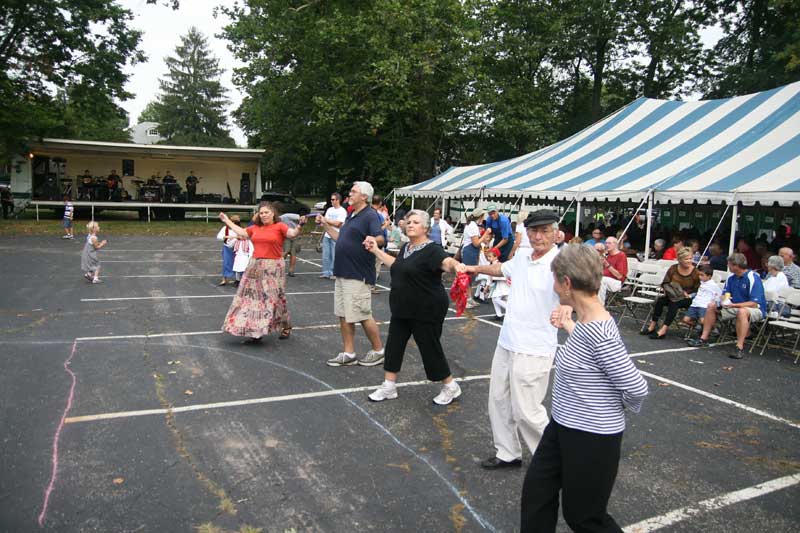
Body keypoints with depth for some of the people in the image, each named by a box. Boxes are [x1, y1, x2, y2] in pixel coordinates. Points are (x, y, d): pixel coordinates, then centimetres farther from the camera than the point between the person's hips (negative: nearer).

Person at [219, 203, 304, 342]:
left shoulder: (279, 226, -5)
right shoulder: (255, 228, 11)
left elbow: (293, 234, -18)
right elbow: (241, 233, 22)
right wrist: (227, 221, 28)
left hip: (273, 267, -6)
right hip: (255, 266, 6)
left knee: (274, 297, -2)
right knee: (253, 296, 7)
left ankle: (286, 326, 18)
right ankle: (255, 331, 16)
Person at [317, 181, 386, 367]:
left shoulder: (370, 216, -13)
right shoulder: (351, 216, 15)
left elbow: (380, 238, -27)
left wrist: (372, 241, -48)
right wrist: (325, 225, 21)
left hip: (358, 275, -9)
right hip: (342, 273, 9)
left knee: (363, 316, -1)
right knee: (343, 315, 11)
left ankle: (378, 351, 16)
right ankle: (348, 354, 20)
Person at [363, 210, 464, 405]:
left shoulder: (432, 249, -17)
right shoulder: (406, 247, 8)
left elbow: (447, 262, -36)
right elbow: (398, 267, 27)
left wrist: (457, 266, -60)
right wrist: (376, 250, 27)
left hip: (426, 311, -8)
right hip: (402, 309, 8)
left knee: (430, 348, 2)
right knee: (393, 345, 10)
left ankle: (451, 387, 23)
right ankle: (388, 387, 24)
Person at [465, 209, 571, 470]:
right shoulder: (522, 257, 6)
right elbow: (501, 268, 27)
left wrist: (567, 304, -59)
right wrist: (477, 268, 42)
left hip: (532, 350, -8)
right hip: (506, 342, 8)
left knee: (526, 411, -3)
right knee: (498, 400, 18)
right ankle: (507, 453, 36)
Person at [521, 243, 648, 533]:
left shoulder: (599, 332, -29)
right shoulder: (588, 320, 0)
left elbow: (637, 388, -24)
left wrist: (618, 408, -6)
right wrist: (570, 326, 15)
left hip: (592, 438, -9)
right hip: (564, 426, 9)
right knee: (536, 491, 19)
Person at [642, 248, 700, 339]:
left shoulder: (695, 271, -6)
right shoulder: (673, 269, 3)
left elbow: (698, 289, -5)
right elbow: (664, 283, 8)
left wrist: (688, 295, -20)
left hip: (688, 298, -4)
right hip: (673, 296, 4)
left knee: (674, 303, -33)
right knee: (660, 299, -24)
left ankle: (663, 330, -39)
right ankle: (652, 326, -23)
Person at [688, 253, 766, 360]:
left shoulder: (753, 278, -18)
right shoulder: (731, 278, 4)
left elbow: (754, 303, -24)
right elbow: (724, 296, 12)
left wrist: (733, 305, -30)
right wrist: (724, 301, -12)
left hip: (756, 310, -8)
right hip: (736, 308, 8)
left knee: (742, 311, -39)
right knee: (712, 306, -2)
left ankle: (740, 348, -40)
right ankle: (703, 339, -2)